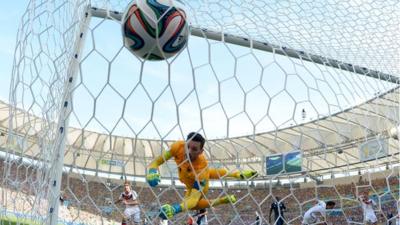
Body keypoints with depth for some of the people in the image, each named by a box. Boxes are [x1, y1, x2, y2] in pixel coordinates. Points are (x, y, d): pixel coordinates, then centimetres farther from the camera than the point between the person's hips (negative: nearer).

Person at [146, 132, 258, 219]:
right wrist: (152, 171, -49)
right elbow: (157, 161, -26)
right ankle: (236, 174, 52)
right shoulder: (178, 146, -39)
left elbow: (194, 198, -51)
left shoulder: (202, 167, -49)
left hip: (200, 183, -5)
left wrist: (175, 208, -68)